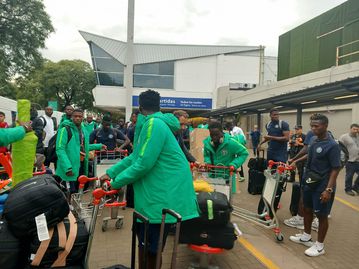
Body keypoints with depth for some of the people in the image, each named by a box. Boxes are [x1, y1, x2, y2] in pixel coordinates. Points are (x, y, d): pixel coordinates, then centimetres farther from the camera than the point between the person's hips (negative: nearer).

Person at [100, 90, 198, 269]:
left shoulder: (153, 123, -18)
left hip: (162, 195, -9)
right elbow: (135, 156, 17)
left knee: (149, 247, 4)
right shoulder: (154, 123, 14)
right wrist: (111, 173, 14)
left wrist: (116, 182, -10)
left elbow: (144, 163, -22)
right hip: (156, 192, 9)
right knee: (147, 243, 20)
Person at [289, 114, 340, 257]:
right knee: (307, 210, 20)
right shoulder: (313, 139, 2)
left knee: (321, 215, 7)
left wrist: (329, 189, -23)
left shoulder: (332, 145, -20)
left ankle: (319, 246, 22)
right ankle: (306, 237, 38)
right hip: (309, 182, 8)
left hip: (322, 186, -8)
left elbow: (335, 169, -19)